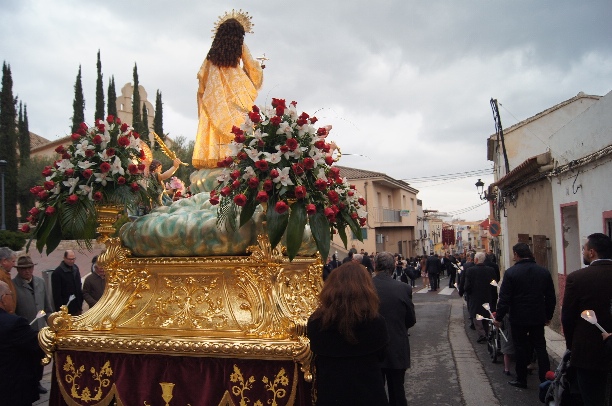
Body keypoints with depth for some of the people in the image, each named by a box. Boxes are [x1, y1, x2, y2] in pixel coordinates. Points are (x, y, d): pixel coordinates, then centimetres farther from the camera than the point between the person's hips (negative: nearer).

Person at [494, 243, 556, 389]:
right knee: (540, 347, 13)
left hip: (518, 318, -3)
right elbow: (551, 297, 6)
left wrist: (498, 317, -4)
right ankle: (545, 379, 13)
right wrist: (548, 316, 17)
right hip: (538, 318, 4)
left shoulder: (511, 272, -14)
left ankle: (521, 379, 16)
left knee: (520, 348, 8)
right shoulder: (544, 271, 0)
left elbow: (504, 298, -14)